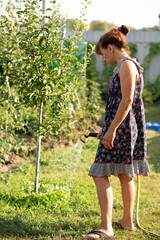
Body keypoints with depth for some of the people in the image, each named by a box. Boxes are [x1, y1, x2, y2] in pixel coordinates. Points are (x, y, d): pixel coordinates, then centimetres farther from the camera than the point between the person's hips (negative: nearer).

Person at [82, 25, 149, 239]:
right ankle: (127, 221, 30)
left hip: (122, 128, -11)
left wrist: (111, 129, -23)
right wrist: (107, 128, 24)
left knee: (100, 175, -12)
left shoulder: (127, 66, -14)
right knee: (125, 175, 18)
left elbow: (127, 101, -22)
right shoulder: (126, 66, 16)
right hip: (126, 129, 11)